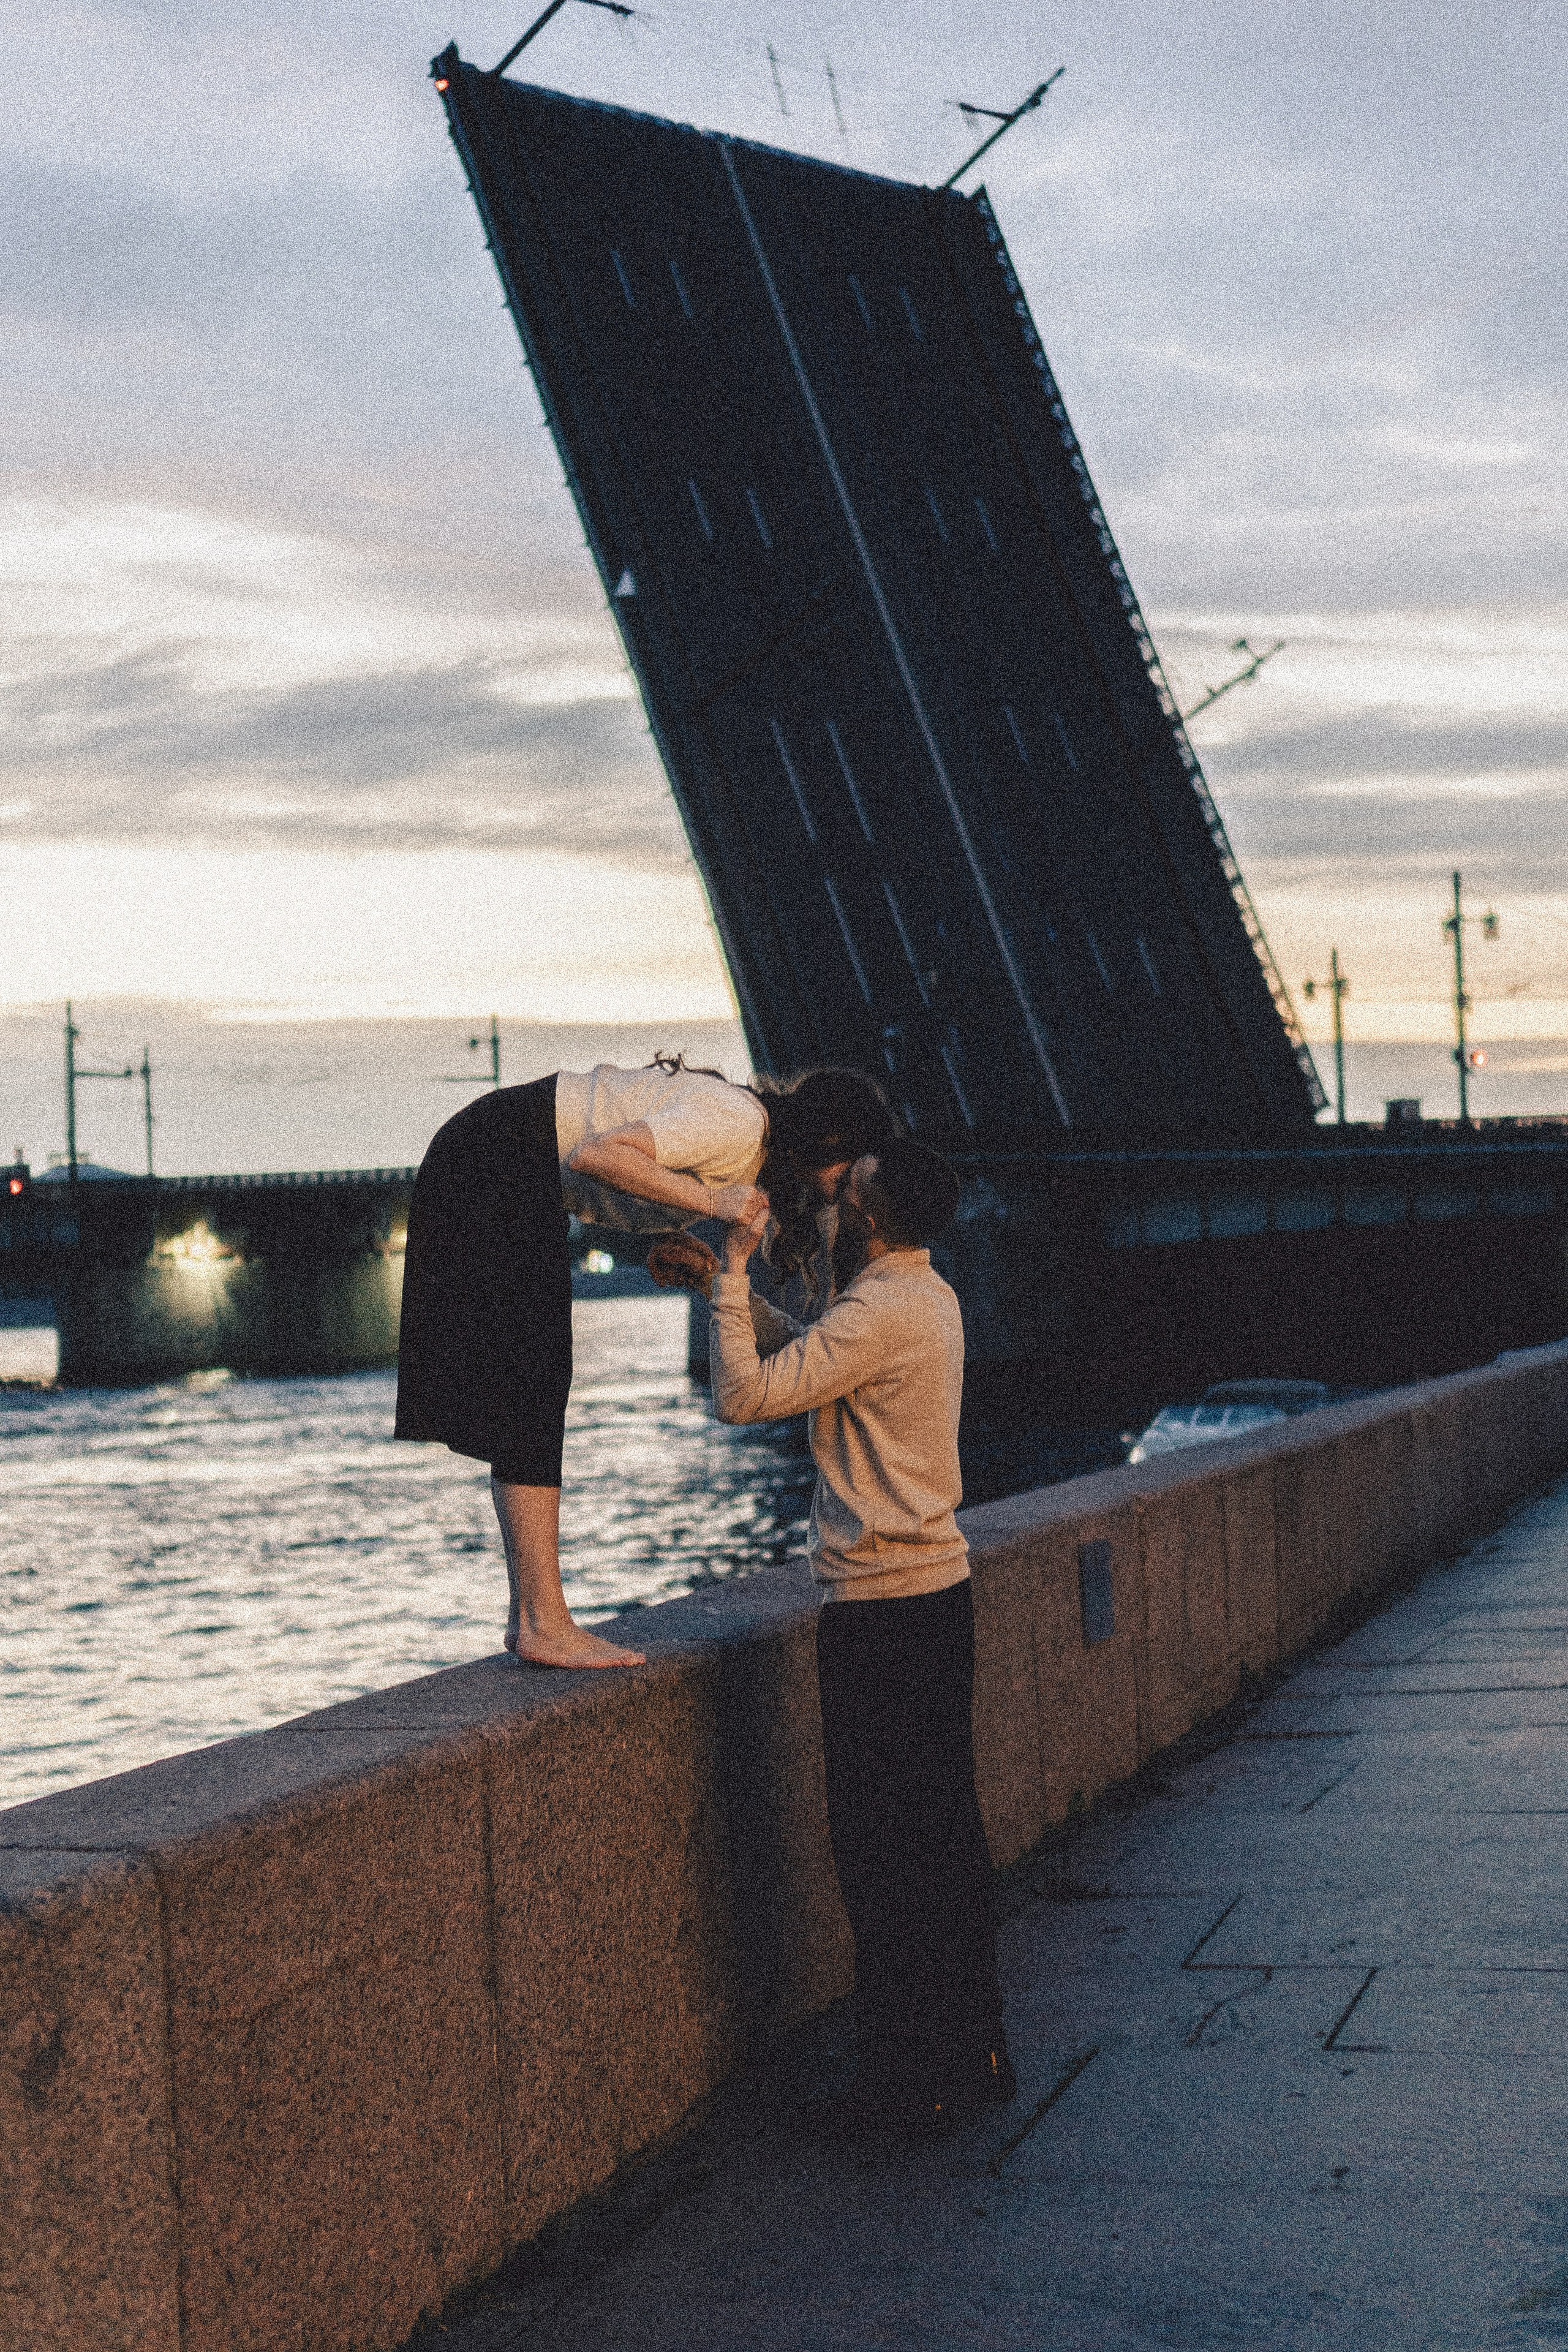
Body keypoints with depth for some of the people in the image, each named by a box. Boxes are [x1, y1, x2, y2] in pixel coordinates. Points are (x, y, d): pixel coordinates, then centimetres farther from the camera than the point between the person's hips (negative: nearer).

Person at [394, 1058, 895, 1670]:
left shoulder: (756, 1146, 12)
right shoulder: (737, 1122, -18)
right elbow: (596, 1154, -27)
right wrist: (711, 1201, -26)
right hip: (495, 1165, -10)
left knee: (528, 1394, 8)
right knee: (531, 1388, -11)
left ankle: (530, 1617, 10)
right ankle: (543, 1624, -11)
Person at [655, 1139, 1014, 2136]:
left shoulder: (882, 1313, -18)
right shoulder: (928, 1297, 12)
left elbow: (744, 1395, -17)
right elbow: (807, 1355, 27)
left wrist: (729, 1276, -8)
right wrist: (725, 1281, 22)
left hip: (882, 1608, -10)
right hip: (939, 1588, 10)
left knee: (884, 1848, -2)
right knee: (947, 1833, 15)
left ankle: (912, 2081, 5)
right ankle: (974, 2054, 23)